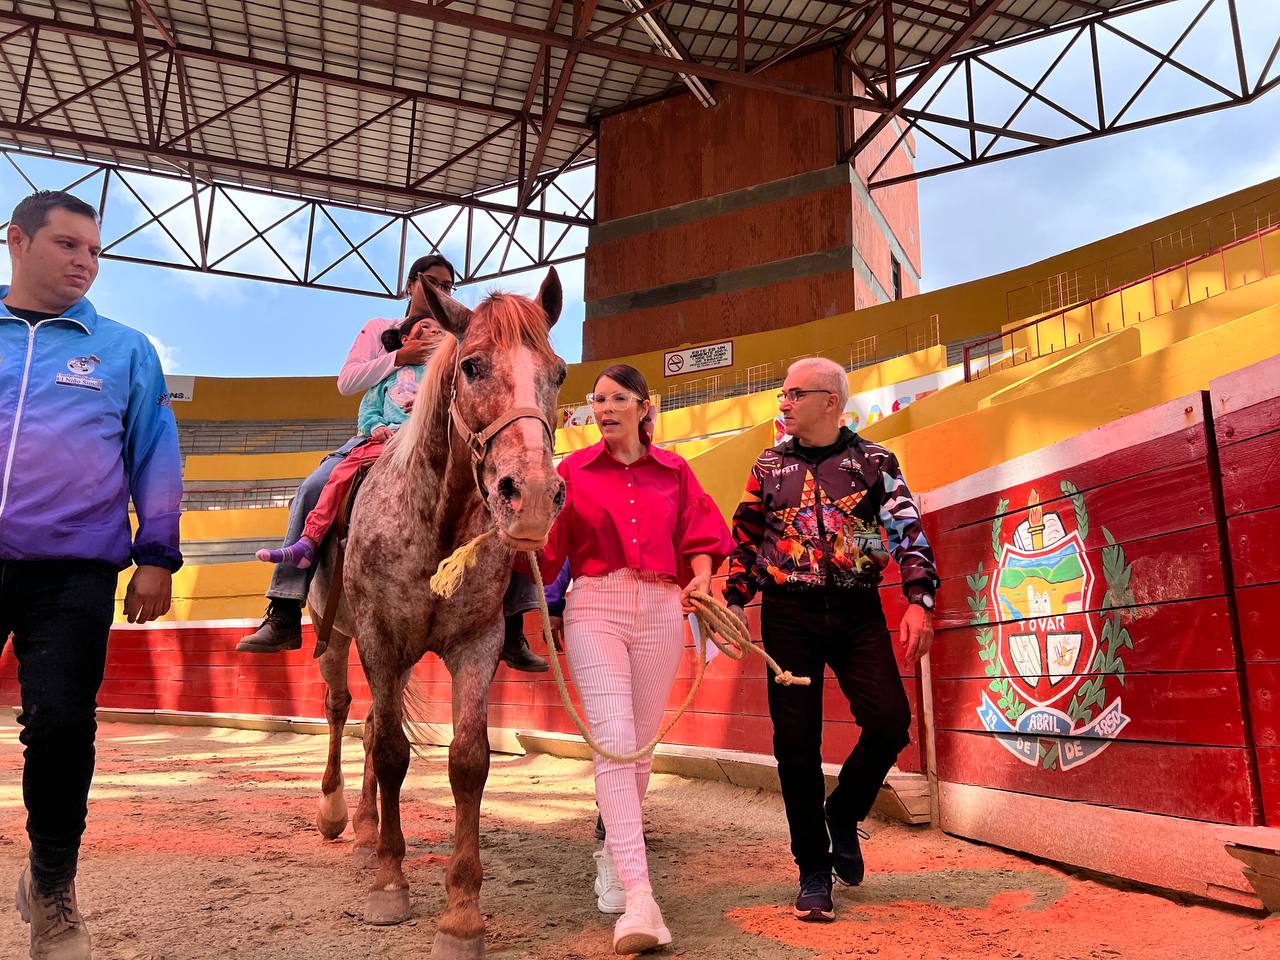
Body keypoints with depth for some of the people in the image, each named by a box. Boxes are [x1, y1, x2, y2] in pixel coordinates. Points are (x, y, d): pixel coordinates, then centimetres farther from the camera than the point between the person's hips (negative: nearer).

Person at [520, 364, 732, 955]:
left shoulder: (674, 472, 11)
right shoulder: (573, 471, 6)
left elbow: (701, 532, 12)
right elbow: (546, 549, 1)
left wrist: (701, 576, -6)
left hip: (661, 611, 3)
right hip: (595, 607, -2)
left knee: (641, 746, 11)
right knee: (614, 742, -14)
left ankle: (613, 852, 36)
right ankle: (638, 897, -15)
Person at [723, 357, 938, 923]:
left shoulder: (874, 463, 5)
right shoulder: (770, 466, 10)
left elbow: (909, 533, 1)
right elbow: (745, 541, 13)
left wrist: (918, 602, -10)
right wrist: (735, 602, 4)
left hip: (857, 612, -1)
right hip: (788, 614, 1)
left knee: (889, 720, -13)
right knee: (795, 741, -1)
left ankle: (842, 816, 18)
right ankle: (814, 870, 16)